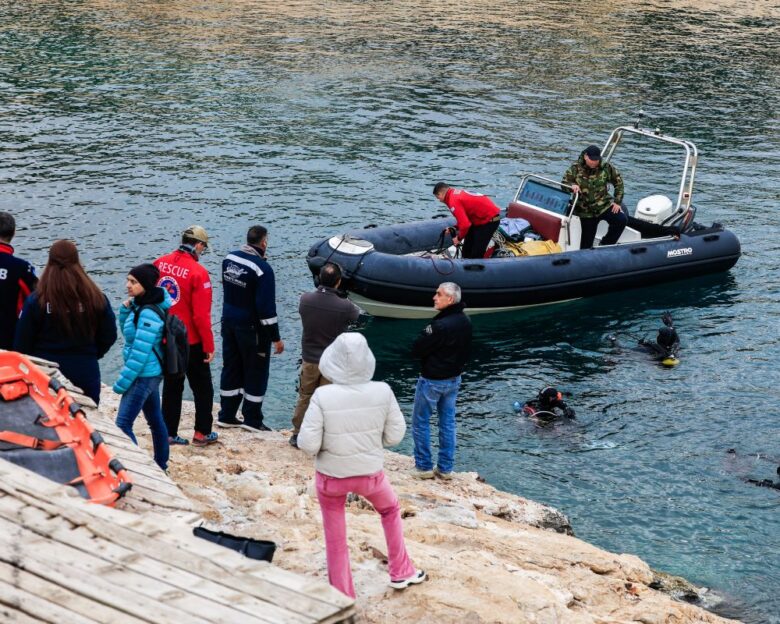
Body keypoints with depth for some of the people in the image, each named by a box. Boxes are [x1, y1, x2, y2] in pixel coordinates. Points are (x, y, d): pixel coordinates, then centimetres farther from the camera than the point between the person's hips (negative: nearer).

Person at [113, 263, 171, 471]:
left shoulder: (149, 314, -22)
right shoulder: (140, 306, 5)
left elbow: (140, 352, -23)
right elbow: (129, 333, 19)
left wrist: (122, 382, -18)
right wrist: (125, 309, 1)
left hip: (143, 376, -10)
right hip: (150, 374, 10)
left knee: (123, 424, -12)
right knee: (155, 419, 19)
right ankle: (160, 465, 30)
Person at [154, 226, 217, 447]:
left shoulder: (160, 263, -3)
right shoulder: (198, 272, -19)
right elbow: (201, 315, -20)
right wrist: (209, 346, -10)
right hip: (190, 342, -5)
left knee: (171, 386, 16)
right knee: (202, 387, 12)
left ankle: (169, 433, 18)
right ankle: (202, 433, 15)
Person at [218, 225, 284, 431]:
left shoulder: (229, 259, 0)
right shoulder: (262, 269, -22)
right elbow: (266, 307, -21)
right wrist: (275, 337, -15)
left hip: (229, 322, 7)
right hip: (252, 328, -7)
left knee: (231, 368, 16)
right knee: (256, 372, 6)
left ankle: (227, 415, 23)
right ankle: (252, 419, 12)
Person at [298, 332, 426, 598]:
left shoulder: (323, 396, -23)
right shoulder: (382, 392, -17)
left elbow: (308, 444, -20)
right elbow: (395, 436, -7)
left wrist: (328, 443, 1)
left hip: (331, 476, -1)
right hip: (370, 473, 2)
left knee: (335, 538, 19)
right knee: (391, 510, 32)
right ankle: (401, 573, 41)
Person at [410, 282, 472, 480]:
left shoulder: (440, 325, -28)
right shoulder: (465, 322, 0)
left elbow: (416, 350, -21)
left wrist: (424, 334, -4)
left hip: (433, 380, -8)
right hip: (454, 378, 8)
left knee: (420, 422, 7)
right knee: (448, 422, 14)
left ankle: (424, 466, 12)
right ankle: (446, 468, 19)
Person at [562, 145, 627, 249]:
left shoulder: (606, 167, -4)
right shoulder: (575, 169, -6)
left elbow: (618, 182, 6)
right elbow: (564, 184, -1)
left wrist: (617, 202, 1)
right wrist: (572, 186, -25)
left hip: (605, 205, 1)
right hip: (586, 211, -1)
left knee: (622, 220, -22)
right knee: (587, 242, -4)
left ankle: (605, 245, -4)